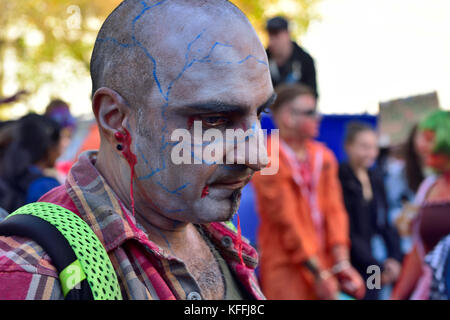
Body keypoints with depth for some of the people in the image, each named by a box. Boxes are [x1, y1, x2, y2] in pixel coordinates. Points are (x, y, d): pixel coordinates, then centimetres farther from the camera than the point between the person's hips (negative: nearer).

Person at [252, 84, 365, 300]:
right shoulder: (269, 160, -11)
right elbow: (286, 221, -13)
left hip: (325, 266, 6)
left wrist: (341, 263, -8)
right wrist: (318, 272, -12)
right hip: (287, 270, -6)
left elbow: (334, 209, 3)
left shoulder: (323, 156, 10)